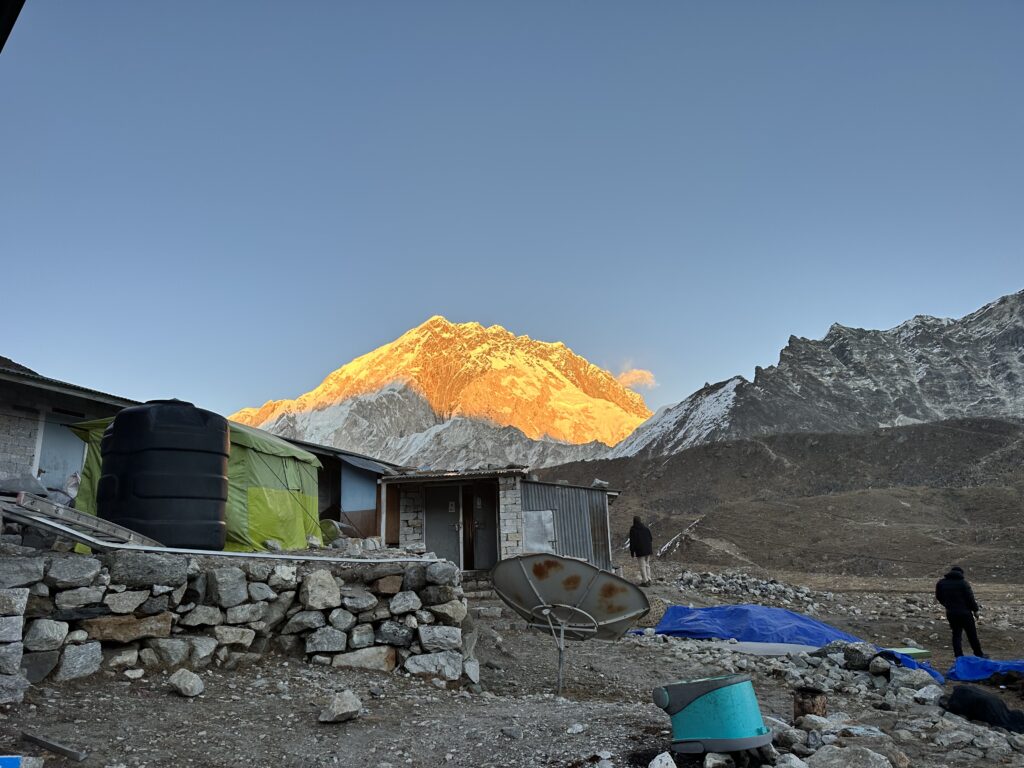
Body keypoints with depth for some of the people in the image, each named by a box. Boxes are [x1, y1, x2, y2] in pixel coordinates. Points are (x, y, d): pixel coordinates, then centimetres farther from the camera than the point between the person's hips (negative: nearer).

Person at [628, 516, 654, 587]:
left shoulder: (633, 530, -6)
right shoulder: (646, 528, 7)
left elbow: (632, 541, -7)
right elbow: (651, 540, 10)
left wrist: (632, 552, -1)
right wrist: (651, 550, 18)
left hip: (640, 551, -5)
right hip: (648, 550, 5)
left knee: (642, 566, -1)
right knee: (647, 565, 15)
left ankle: (645, 581, -1)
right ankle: (648, 580, 16)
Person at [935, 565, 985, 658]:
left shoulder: (941, 583, 5)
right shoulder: (963, 582, -9)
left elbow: (939, 597, 13)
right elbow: (970, 598, -11)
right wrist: (975, 610, 0)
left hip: (951, 613, 4)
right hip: (964, 612, -4)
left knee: (956, 635, 9)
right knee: (972, 634, 9)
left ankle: (958, 656, 5)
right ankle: (979, 654, 20)